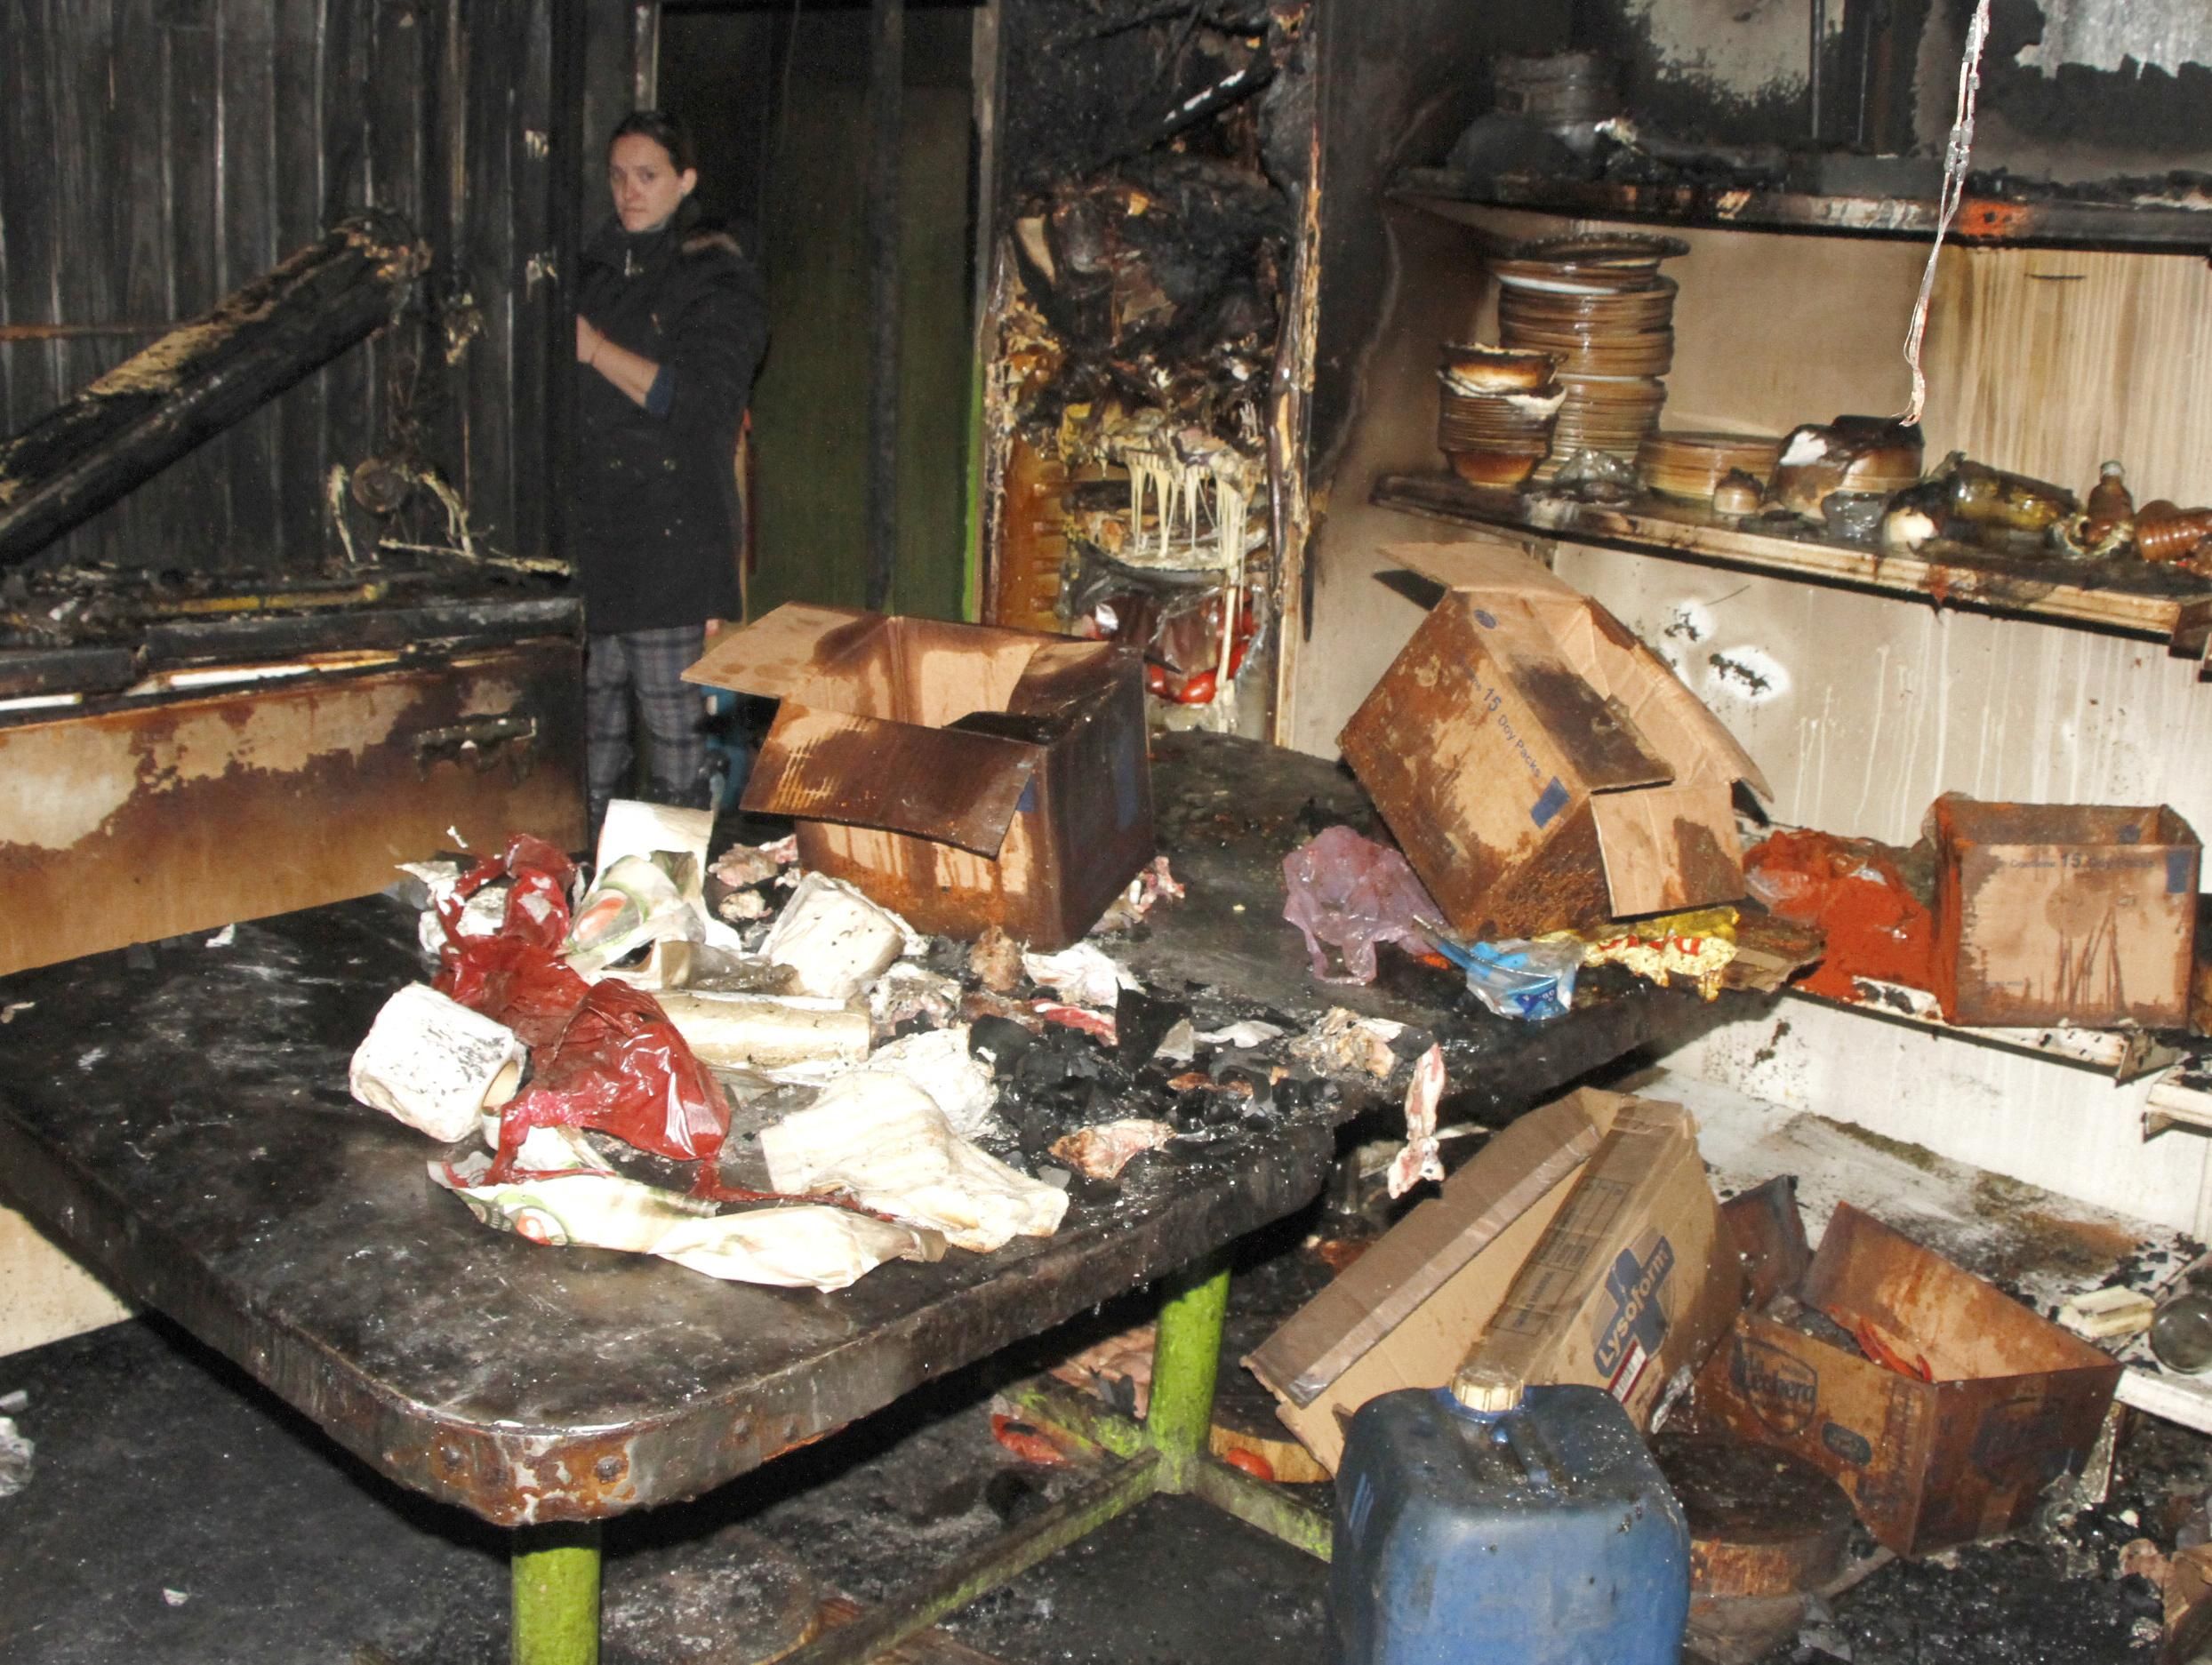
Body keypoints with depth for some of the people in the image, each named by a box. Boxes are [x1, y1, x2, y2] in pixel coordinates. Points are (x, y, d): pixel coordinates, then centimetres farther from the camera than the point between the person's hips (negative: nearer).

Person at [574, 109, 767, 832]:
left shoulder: (717, 280, 0)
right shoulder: (594, 270, 20)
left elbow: (702, 400, -13)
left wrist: (592, 347, -13)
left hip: (672, 538, -6)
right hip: (589, 534, 6)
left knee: (674, 731, -5)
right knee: (592, 728, 8)